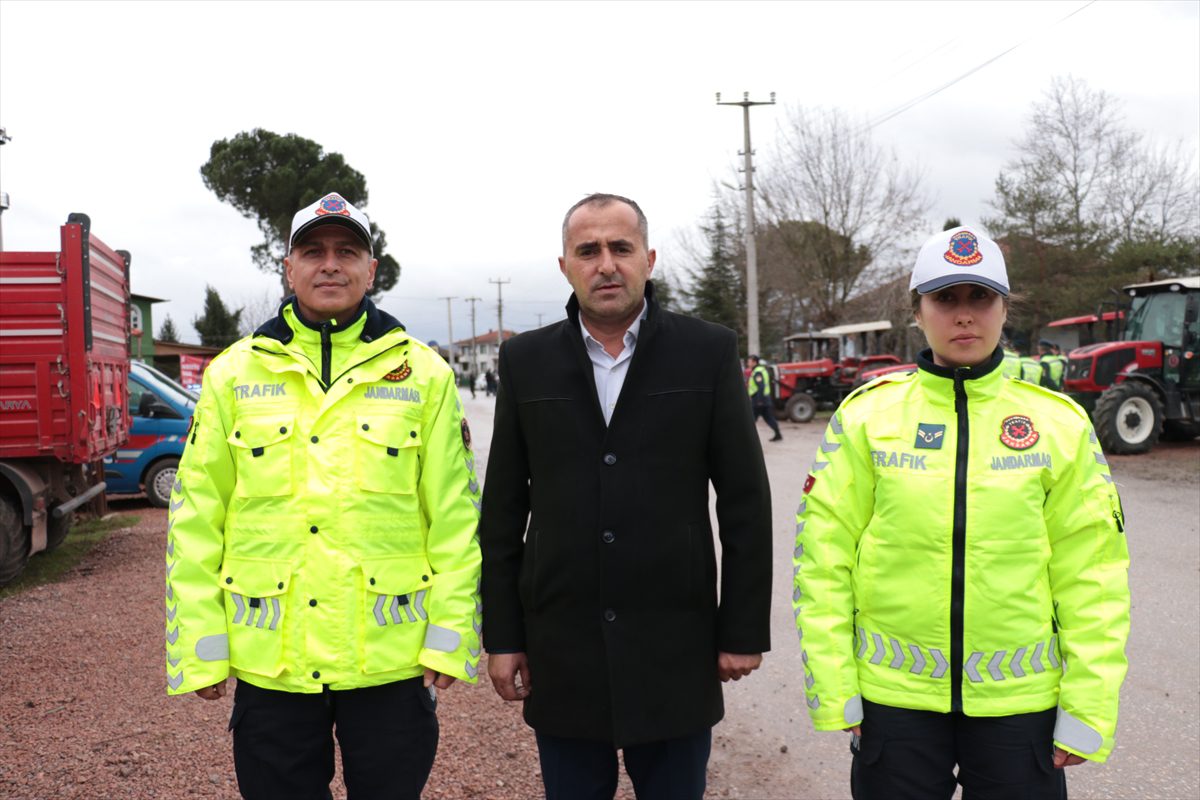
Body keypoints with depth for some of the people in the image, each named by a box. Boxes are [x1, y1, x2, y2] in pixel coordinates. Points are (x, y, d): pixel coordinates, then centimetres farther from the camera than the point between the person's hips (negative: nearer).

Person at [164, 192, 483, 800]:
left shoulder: (423, 374, 2)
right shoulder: (234, 374, 5)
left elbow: (454, 515, 0)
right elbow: (196, 518, 4)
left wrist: (450, 636, -4)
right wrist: (199, 649, 0)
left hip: (391, 659, -1)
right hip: (269, 663, 1)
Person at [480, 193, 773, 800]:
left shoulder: (708, 352, -2)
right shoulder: (526, 361, 2)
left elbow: (745, 503, -1)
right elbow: (503, 511, 4)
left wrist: (744, 630, -2)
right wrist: (501, 636, 3)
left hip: (676, 651, -1)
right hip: (561, 653, 2)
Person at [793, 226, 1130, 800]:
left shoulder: (1059, 422, 0)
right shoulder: (868, 414, -2)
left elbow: (1091, 571, 1)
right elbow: (823, 554, -2)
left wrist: (1088, 709, -1)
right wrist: (833, 690, -5)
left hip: (1020, 697, 1)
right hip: (894, 694, 0)